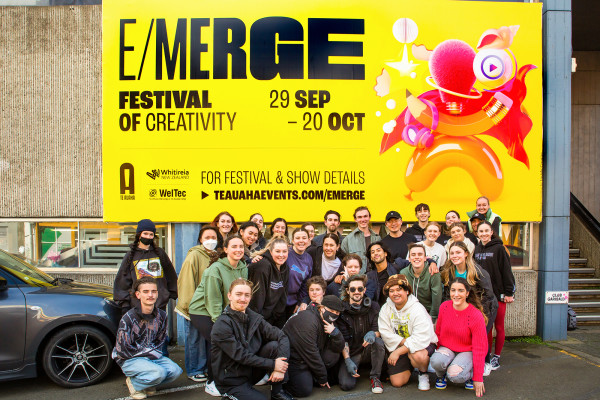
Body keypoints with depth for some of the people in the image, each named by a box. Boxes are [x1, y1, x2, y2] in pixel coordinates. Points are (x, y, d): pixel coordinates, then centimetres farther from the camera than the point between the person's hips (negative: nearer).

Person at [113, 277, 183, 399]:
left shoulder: (161, 316, 0)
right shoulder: (128, 318, -17)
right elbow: (123, 349, -16)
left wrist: (155, 352, -6)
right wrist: (148, 354, -14)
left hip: (153, 356, 6)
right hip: (130, 360, -5)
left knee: (175, 371, -18)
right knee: (159, 373, -31)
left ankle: (148, 383, 6)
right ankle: (134, 383, -1)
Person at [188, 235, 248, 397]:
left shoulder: (243, 268, 1)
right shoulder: (215, 269, -20)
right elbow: (213, 300, -19)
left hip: (224, 311, 6)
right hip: (202, 310, -6)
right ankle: (210, 382, 2)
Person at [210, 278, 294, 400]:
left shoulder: (254, 317, -1)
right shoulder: (222, 325, -18)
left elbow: (281, 336, -9)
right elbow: (240, 355, -21)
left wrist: (280, 368, -24)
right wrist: (273, 365, -22)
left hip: (251, 373, 5)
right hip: (231, 382, -5)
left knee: (274, 345, -15)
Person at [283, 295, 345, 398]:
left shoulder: (327, 322, 3)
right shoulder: (308, 321, -25)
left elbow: (339, 348, 0)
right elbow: (310, 353, -24)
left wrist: (335, 332, -22)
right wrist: (322, 378, -15)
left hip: (310, 358, 8)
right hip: (292, 360, -8)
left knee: (333, 355, -11)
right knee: (305, 390, -21)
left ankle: (310, 376, 1)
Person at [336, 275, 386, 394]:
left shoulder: (373, 307, -2)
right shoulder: (341, 310, -8)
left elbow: (379, 330, -5)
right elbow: (343, 339, -9)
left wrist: (373, 333, -29)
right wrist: (348, 360, -21)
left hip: (369, 351, 1)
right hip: (350, 353, -1)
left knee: (378, 342, -31)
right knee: (346, 384, -21)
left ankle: (375, 377, -9)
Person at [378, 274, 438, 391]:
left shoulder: (417, 309, -19)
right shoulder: (386, 308, -3)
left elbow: (421, 338, -26)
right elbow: (386, 334, -9)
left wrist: (398, 351, -25)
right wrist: (404, 341, -22)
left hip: (422, 345, -4)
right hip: (398, 347, 4)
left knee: (418, 356, -38)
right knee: (397, 382, -7)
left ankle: (423, 373, -2)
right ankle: (409, 368, 27)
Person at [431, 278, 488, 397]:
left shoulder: (476, 316, -19)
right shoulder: (444, 307, -8)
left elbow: (479, 348, -14)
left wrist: (478, 378, -11)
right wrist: (439, 351, 10)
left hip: (467, 352, -2)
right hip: (446, 348, 3)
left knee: (455, 375, -32)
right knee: (436, 361, -32)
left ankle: (470, 375, 5)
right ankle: (441, 375, 5)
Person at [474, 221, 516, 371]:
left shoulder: (498, 248, -7)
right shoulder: (477, 249, 8)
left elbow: (506, 271, -8)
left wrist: (508, 293, -10)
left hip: (498, 294, -4)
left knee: (499, 327, 6)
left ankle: (496, 357, 18)